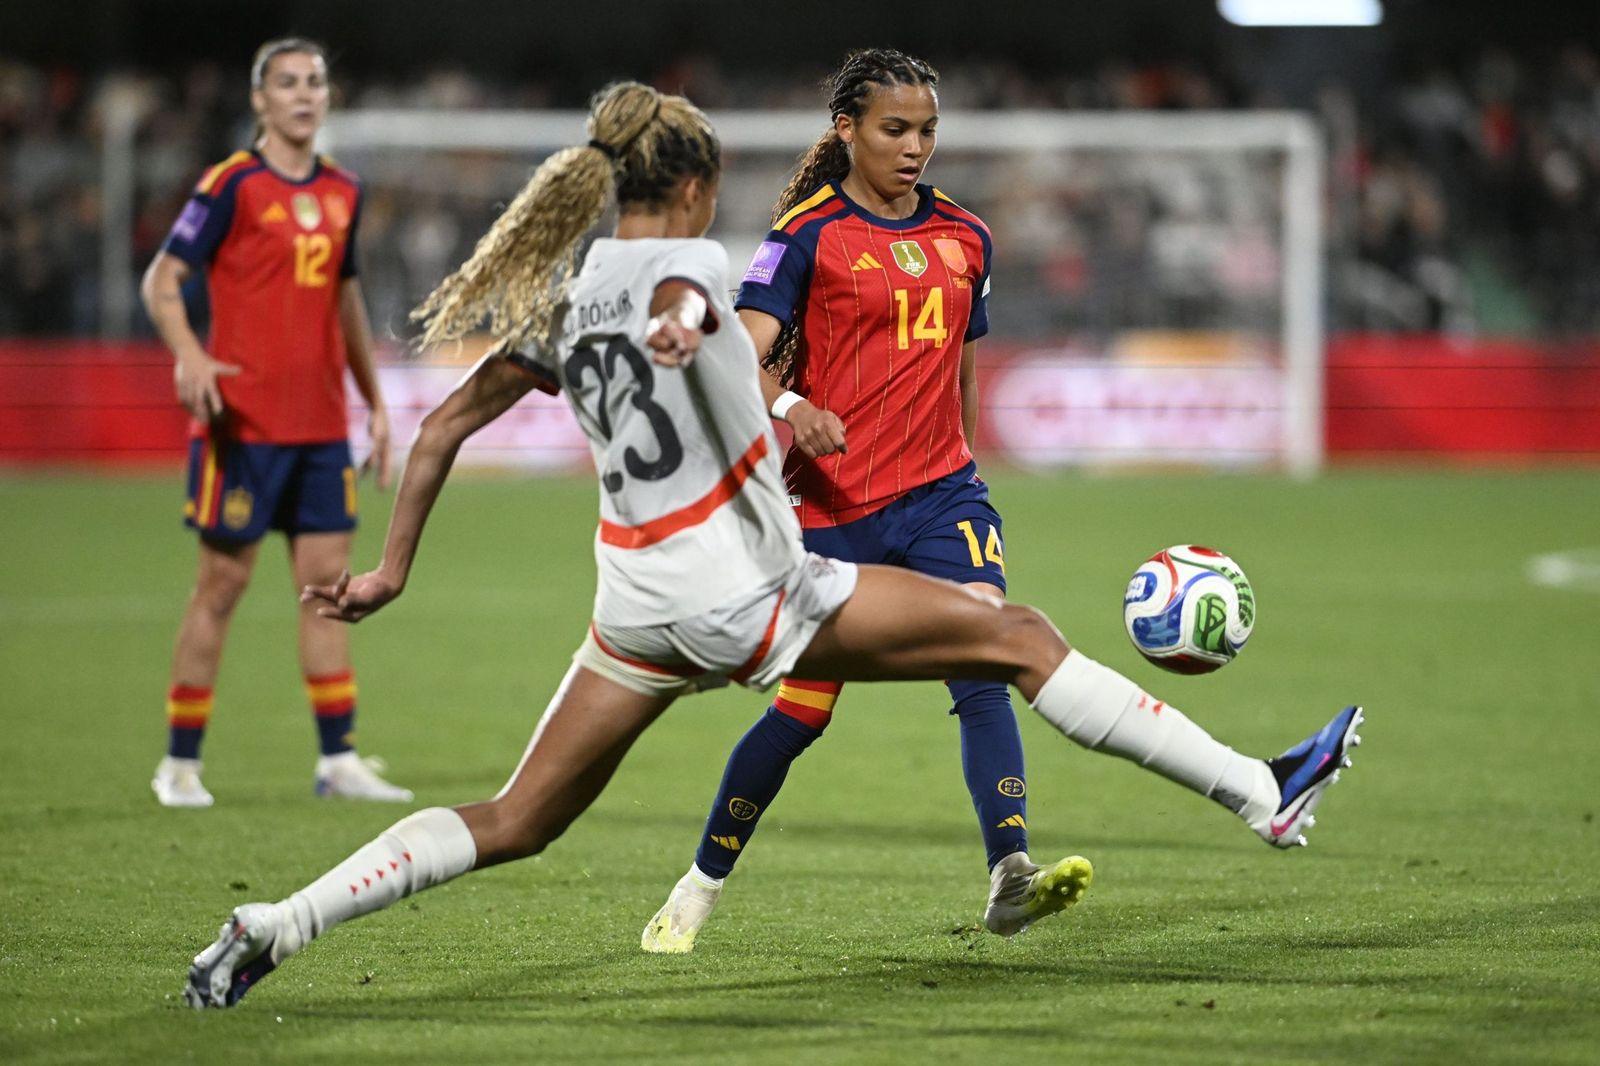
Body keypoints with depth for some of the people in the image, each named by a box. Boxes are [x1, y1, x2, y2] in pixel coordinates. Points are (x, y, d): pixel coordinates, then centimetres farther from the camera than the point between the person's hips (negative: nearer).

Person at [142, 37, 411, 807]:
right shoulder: (232, 185, -7)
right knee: (223, 582, -1)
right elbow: (162, 281, -9)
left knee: (328, 579, 4)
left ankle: (338, 758, 7)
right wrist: (188, 354, -27)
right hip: (244, 421, -6)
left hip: (322, 426, 6)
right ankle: (180, 763, 7)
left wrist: (376, 403, 21)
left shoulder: (343, 193, 11)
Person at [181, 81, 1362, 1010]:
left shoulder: (564, 298, 12)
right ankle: (1260, 791, -1)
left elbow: (445, 424, 13)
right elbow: (679, 290, -34)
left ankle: (271, 928, -1)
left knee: (512, 825, 12)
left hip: (640, 601, 7)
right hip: (745, 591, -7)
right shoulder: (687, 259, -8)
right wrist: (681, 325, -57)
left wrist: (391, 572, 18)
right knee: (1013, 635, 0)